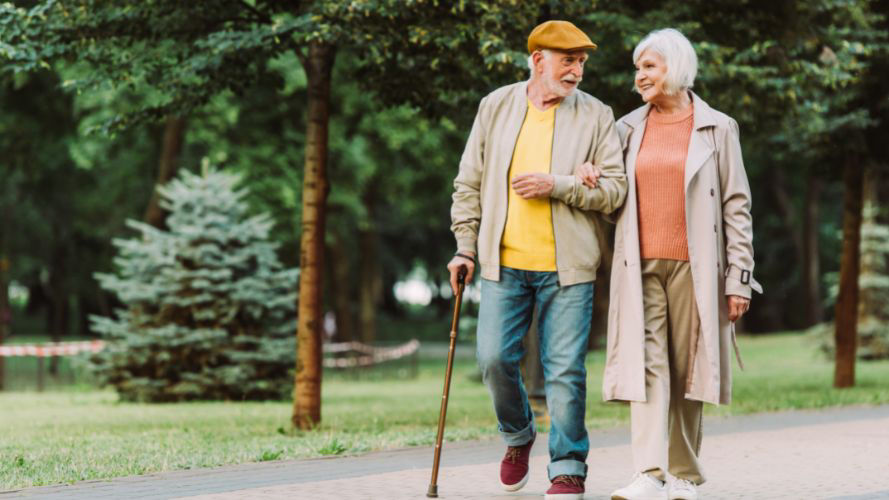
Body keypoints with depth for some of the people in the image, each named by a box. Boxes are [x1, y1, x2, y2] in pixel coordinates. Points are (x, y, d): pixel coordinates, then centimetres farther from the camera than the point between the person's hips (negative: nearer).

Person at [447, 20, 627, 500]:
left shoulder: (596, 116, 2)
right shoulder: (496, 107, 8)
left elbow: (615, 189, -3)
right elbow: (469, 183, 12)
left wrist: (556, 185, -14)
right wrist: (465, 246, 7)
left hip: (566, 265, -2)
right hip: (504, 262, 2)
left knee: (565, 370, -3)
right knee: (495, 358, -1)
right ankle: (518, 436, 26)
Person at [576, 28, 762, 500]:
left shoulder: (717, 129, 4)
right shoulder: (628, 128, 13)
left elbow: (736, 207, 2)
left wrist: (739, 277, -4)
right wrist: (583, 169, 3)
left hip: (693, 266, -2)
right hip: (641, 266, 2)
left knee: (686, 370, 1)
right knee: (647, 364, -10)